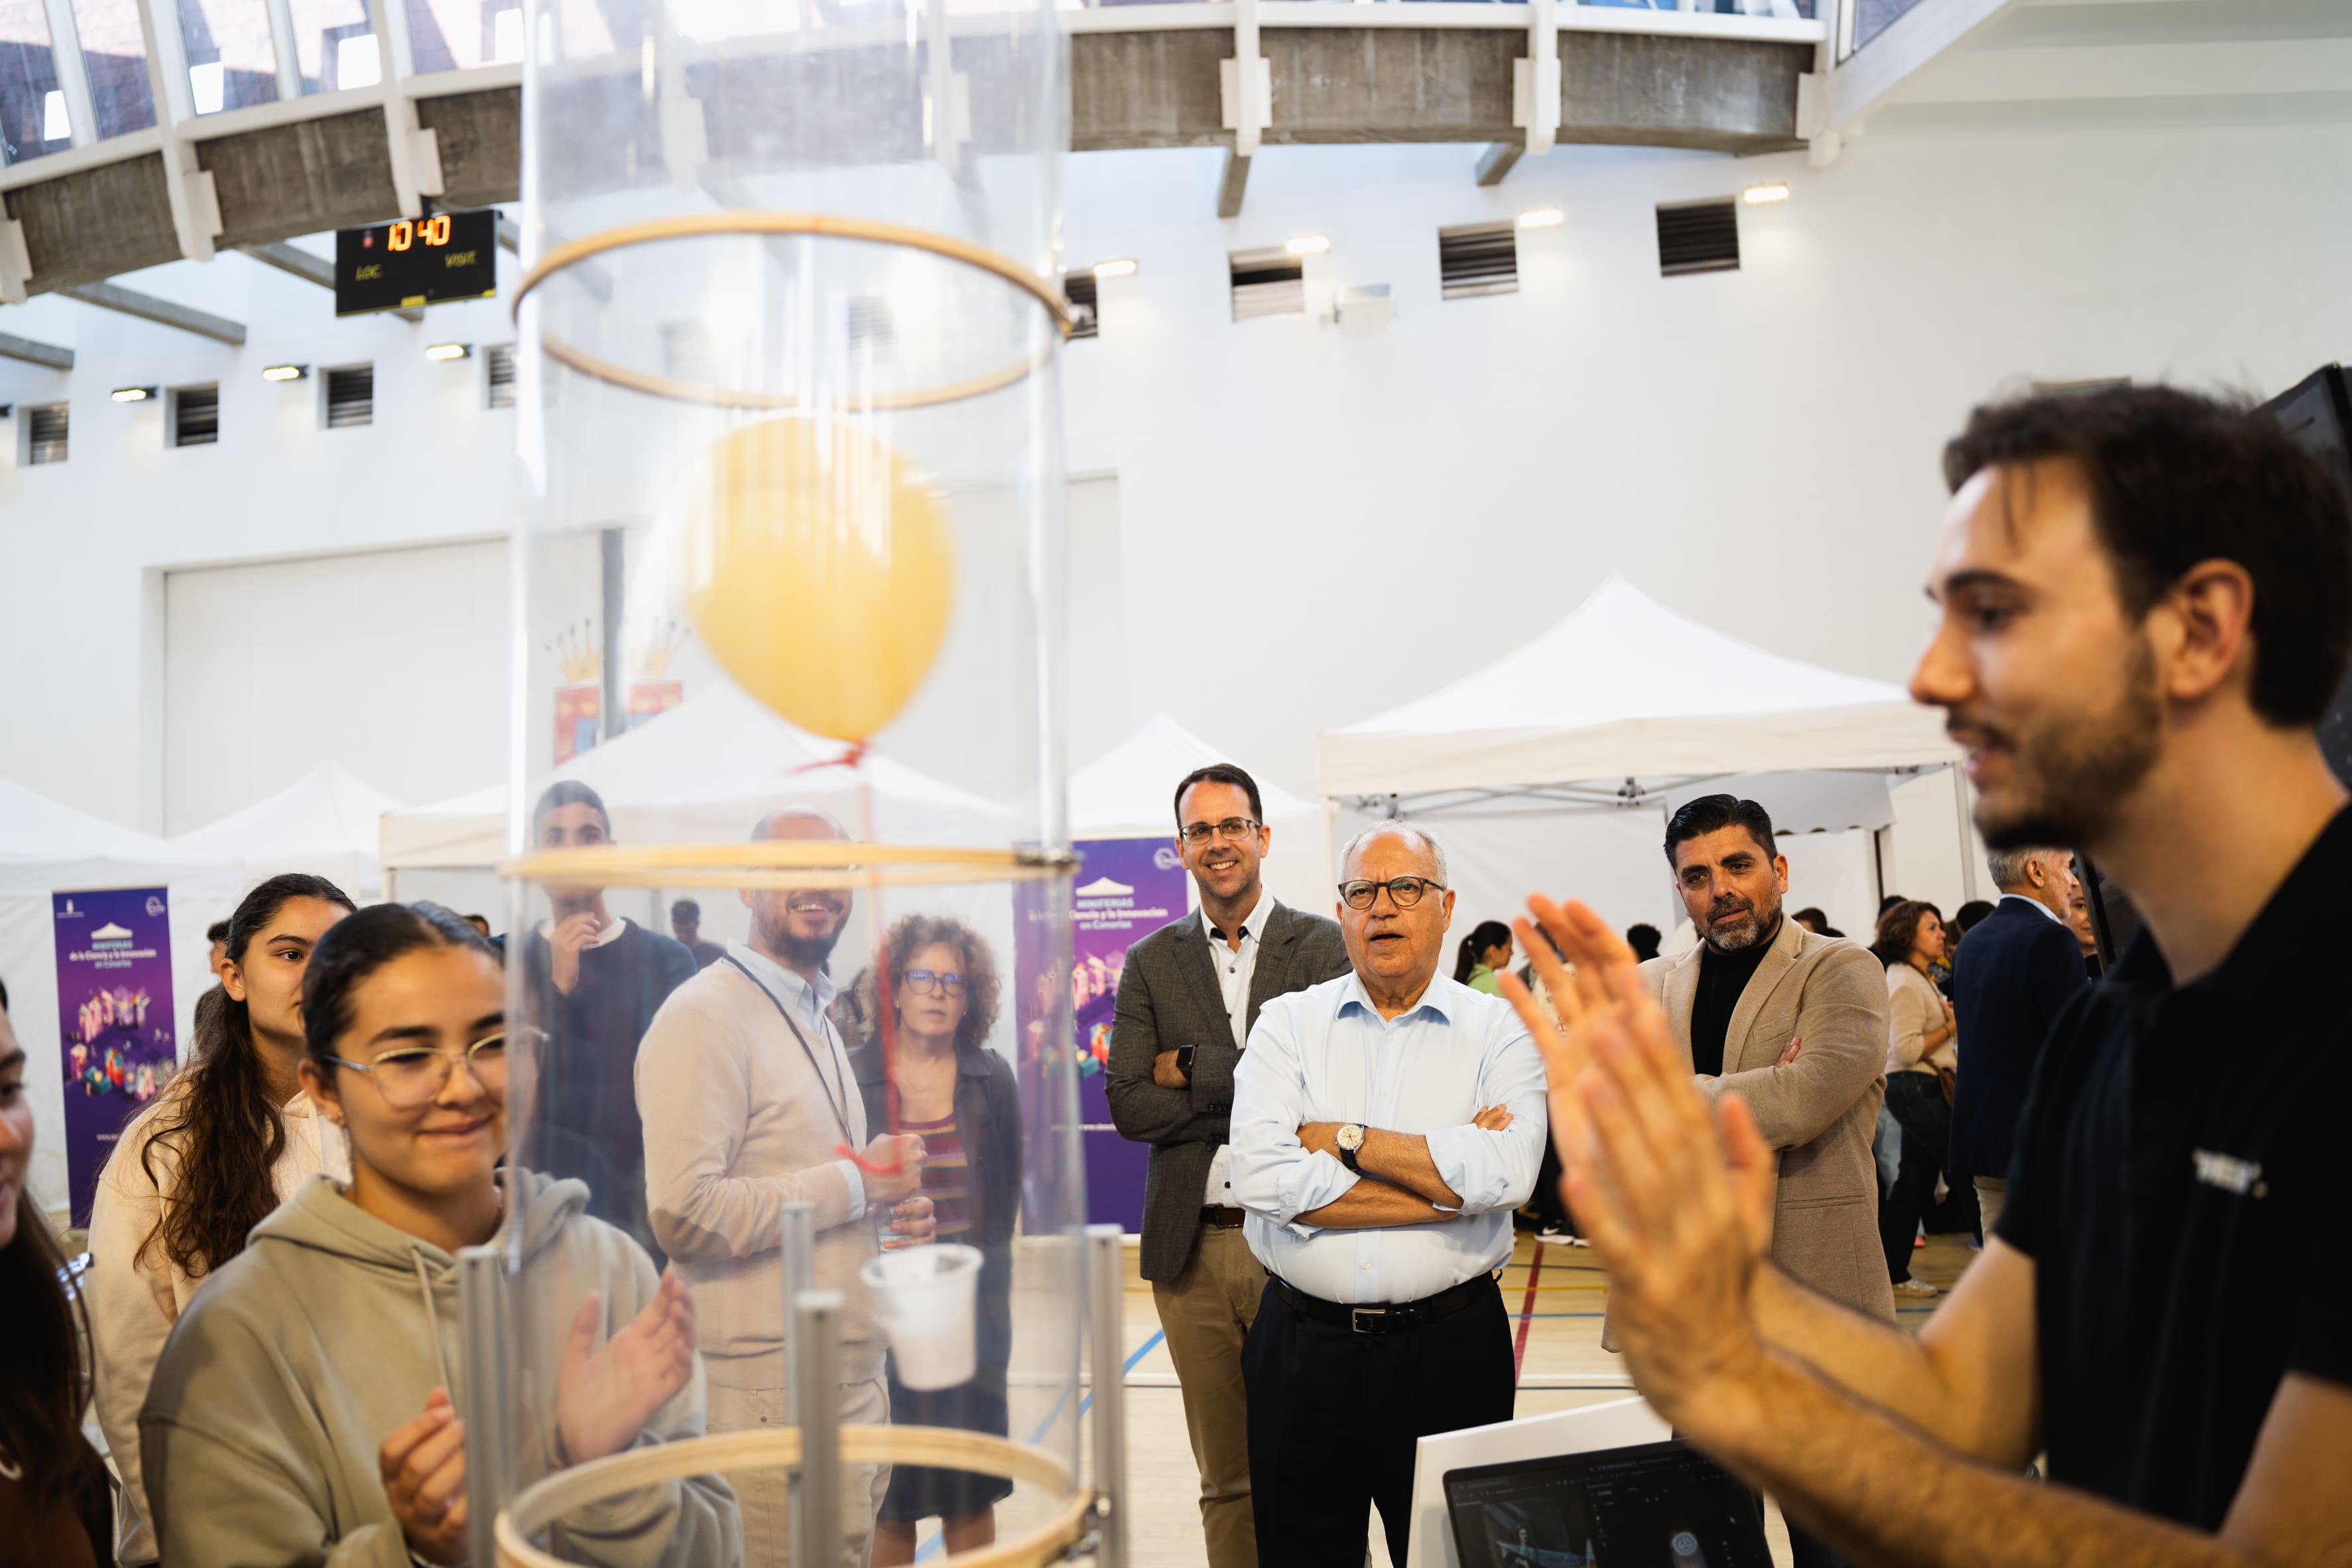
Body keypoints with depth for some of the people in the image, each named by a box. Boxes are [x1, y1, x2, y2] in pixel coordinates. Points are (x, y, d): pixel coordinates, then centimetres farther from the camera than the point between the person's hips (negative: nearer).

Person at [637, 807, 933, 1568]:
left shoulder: (818, 1019, 16)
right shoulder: (705, 1014, -13)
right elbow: (686, 1214, -23)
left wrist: (891, 1206, 5)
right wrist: (859, 1182, -17)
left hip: (855, 1376, 9)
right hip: (769, 1389, -9)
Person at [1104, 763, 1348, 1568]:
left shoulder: (1323, 947, 0)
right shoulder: (1151, 962, 8)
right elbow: (1126, 1106, -2)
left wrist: (1193, 1068, -9)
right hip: (1192, 1250, 3)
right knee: (1226, 1483, 13)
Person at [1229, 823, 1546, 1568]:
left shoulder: (1500, 1030, 0)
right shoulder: (1288, 1023, 2)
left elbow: (1506, 1172, -18)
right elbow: (1261, 1176, -14)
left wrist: (1345, 1138, -13)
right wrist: (1445, 1182, -13)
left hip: (1450, 1354, -1)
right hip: (1303, 1353, 1)